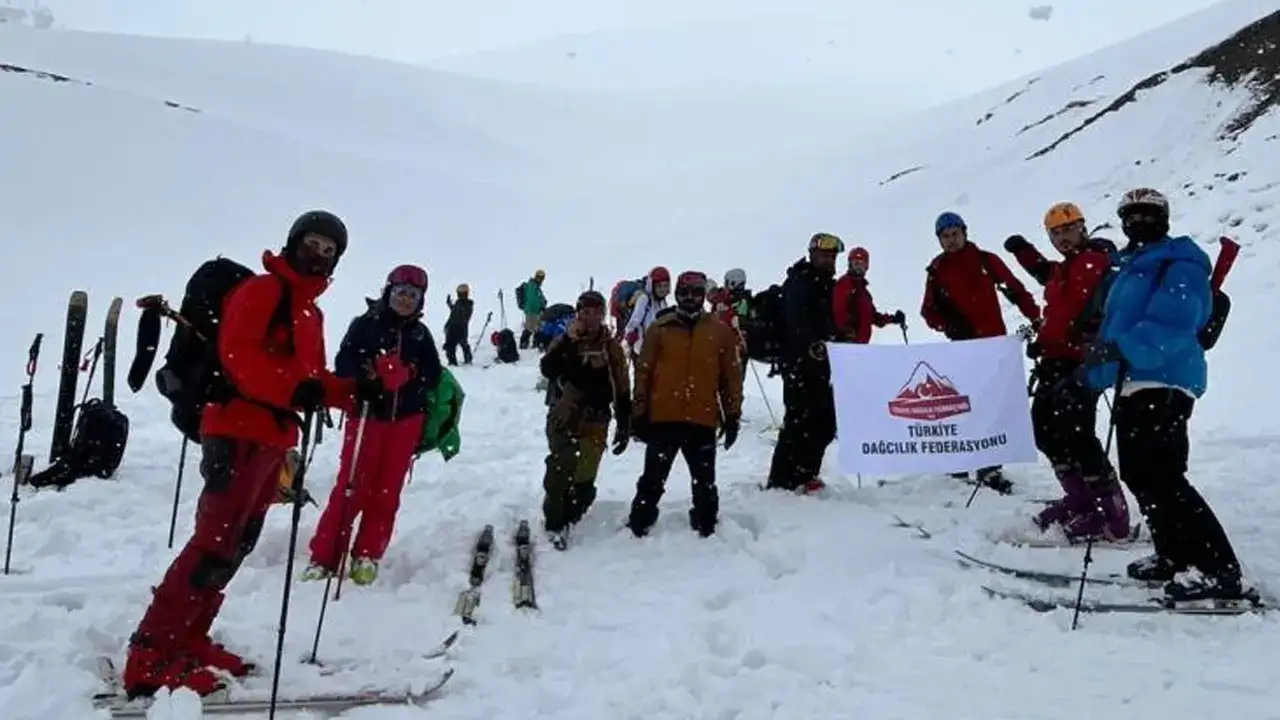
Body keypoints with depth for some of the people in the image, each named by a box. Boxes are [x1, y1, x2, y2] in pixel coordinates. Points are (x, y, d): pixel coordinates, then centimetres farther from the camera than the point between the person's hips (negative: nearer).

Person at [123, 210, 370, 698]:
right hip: (240, 431, -9)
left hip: (271, 438, 10)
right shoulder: (261, 291, -5)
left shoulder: (311, 312, 22)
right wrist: (294, 389, -31)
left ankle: (186, 642, 18)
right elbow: (237, 354, -19)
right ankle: (151, 656, -11)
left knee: (236, 544, 10)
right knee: (216, 542, -14)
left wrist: (354, 391, 6)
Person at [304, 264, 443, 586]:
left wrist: (409, 372, -15)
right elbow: (344, 364, -8)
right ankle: (324, 557, 3)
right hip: (367, 414, -3)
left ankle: (367, 555, 15)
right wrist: (369, 373, -27)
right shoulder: (365, 324, -1)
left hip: (406, 419, 3)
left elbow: (433, 375, 4)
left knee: (387, 490, 6)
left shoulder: (421, 333, 9)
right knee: (351, 487, -5)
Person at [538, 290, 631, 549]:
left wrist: (624, 426, 8)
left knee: (585, 480, 2)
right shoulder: (564, 340, 4)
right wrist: (570, 340, -20)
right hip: (562, 419, -1)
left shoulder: (612, 348, 6)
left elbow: (622, 390, 9)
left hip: (594, 424, 2)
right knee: (561, 468, -21)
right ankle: (554, 521, -7)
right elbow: (547, 369, -15)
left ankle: (566, 517, 26)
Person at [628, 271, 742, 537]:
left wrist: (732, 416, 4)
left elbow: (732, 376, 6)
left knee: (704, 483, 13)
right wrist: (639, 413, -2)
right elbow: (643, 372, 2)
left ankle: (706, 530, 28)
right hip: (663, 418, -1)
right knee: (653, 480, 8)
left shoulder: (720, 332, 4)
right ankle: (638, 528, 20)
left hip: (703, 421, 1)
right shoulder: (660, 329, 1)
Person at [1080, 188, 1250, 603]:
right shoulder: (1130, 267, 22)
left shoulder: (1179, 264, -8)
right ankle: (1176, 558, 22)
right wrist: (1094, 370, 22)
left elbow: (1170, 324, -24)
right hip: (1133, 385, 10)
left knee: (1161, 479, -16)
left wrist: (1120, 349, -34)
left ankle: (1217, 570, -10)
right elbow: (1114, 325, 25)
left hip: (1163, 384, -10)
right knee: (1138, 475, 12)